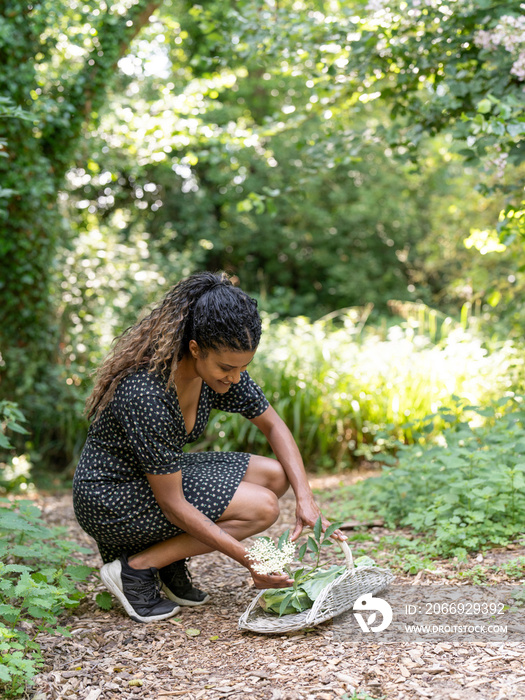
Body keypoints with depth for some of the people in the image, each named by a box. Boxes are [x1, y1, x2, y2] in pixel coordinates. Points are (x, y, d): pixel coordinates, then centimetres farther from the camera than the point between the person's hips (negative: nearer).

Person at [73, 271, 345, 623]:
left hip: (161, 473, 8)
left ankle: (171, 562, 3)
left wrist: (305, 498, -10)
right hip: (111, 500, -8)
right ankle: (135, 568, -9)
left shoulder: (220, 366, -11)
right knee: (262, 507, -17)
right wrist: (249, 561, -26)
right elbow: (173, 506, -28)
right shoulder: (147, 396, -34)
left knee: (275, 476, -2)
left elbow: (273, 425, 2)